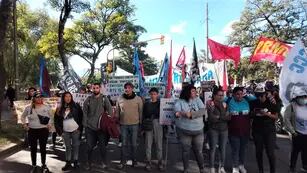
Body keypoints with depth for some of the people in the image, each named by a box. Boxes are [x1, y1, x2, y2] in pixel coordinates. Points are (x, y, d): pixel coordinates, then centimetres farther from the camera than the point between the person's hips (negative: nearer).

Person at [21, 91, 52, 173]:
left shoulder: (47, 107, -3)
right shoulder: (28, 108, -2)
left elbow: (51, 116, 12)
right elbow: (23, 116, 14)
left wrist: (50, 124, 0)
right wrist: (24, 124, 2)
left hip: (43, 130, -1)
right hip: (32, 131, 1)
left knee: (43, 148, 10)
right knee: (33, 149, 10)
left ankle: (43, 165, 27)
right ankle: (34, 166, 27)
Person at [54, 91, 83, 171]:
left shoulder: (76, 106, -4)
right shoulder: (60, 108, 3)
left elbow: (81, 116, -4)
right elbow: (56, 120, 8)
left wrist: (80, 127, -8)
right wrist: (59, 130, 0)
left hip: (75, 130, -2)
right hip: (65, 131, 2)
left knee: (75, 146, 6)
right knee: (68, 147, 11)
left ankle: (76, 162, 18)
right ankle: (68, 163, 20)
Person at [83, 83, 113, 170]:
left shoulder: (104, 99, -1)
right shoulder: (88, 99, 4)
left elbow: (110, 111, -2)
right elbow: (84, 112, 6)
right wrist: (85, 124, 1)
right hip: (90, 127, 2)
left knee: (102, 146, 7)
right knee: (89, 146, 9)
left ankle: (104, 163, 24)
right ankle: (89, 163, 27)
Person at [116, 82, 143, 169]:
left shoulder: (138, 99, -4)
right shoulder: (120, 99, 0)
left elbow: (140, 111, 1)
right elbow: (117, 111, 8)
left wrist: (141, 122, 2)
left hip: (134, 124, -1)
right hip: (123, 124, 1)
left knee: (134, 144, 9)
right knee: (124, 144, 10)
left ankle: (134, 160, 26)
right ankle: (123, 161, 23)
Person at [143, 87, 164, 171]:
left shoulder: (160, 103, 2)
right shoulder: (146, 104, 4)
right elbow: (143, 116, 6)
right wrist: (142, 127, 2)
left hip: (158, 125, -1)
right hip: (148, 125, 1)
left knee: (159, 144, 6)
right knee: (148, 144, 6)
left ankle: (160, 162, 20)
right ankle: (148, 162, 19)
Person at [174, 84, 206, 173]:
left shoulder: (198, 100, 2)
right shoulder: (180, 101, -4)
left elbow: (202, 111, -11)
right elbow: (177, 111, -20)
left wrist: (191, 114, -25)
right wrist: (178, 113, -43)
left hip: (198, 130, 2)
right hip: (184, 131, -1)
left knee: (198, 151, 11)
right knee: (185, 151, 12)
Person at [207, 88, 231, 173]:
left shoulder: (225, 105, 5)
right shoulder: (211, 105, -7)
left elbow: (229, 117, -4)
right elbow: (211, 118, -17)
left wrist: (218, 117, -14)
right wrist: (223, 117, -11)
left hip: (224, 130, 4)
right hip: (213, 130, -4)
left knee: (223, 149, 10)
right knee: (213, 149, 3)